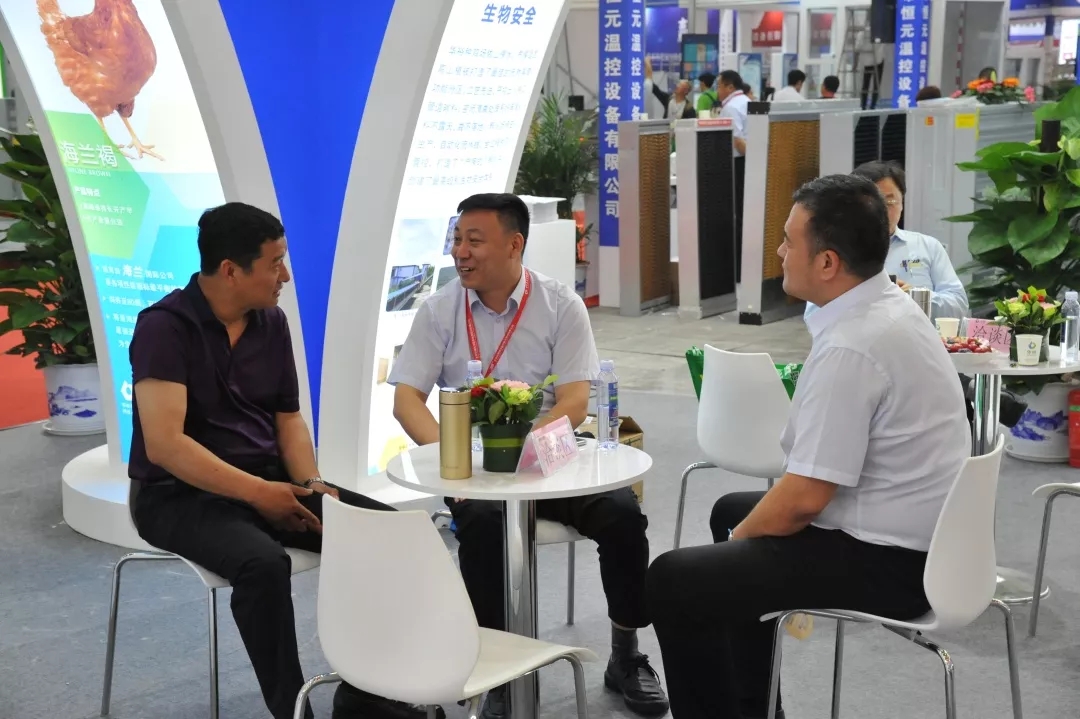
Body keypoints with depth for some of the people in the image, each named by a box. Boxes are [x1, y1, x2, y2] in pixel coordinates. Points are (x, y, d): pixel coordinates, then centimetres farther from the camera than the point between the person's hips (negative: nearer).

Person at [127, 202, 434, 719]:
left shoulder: (272, 322, 5)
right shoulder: (165, 326, -16)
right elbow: (165, 445, -24)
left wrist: (310, 485, -8)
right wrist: (258, 493, -26)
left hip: (269, 480, 7)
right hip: (179, 494, -7)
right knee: (264, 563, -37)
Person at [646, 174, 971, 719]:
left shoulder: (850, 348, -26)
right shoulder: (888, 304, 5)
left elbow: (804, 497, -25)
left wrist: (736, 542, -6)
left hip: (887, 562, -11)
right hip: (915, 534, 11)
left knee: (673, 580, -12)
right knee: (733, 509, 28)